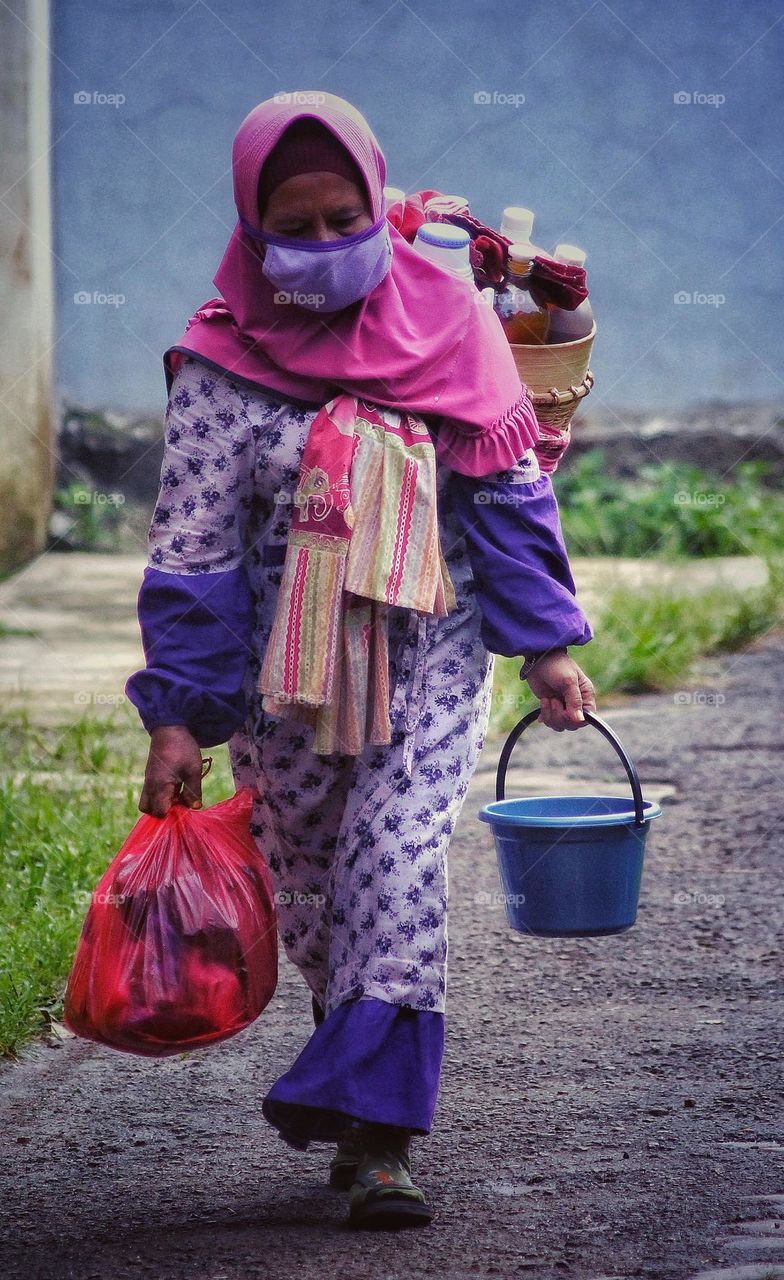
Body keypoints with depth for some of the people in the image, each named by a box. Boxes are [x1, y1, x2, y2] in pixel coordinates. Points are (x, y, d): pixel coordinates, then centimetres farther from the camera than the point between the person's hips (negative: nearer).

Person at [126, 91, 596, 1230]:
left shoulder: (447, 322, -1)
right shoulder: (223, 368, -6)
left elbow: (508, 491, 5)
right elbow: (190, 548, -6)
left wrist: (545, 644, 2)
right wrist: (178, 718, -10)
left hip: (430, 660, 0)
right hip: (282, 670, 1)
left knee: (398, 875, -13)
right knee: (309, 892, 8)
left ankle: (374, 1136, -14)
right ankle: (364, 1077, 28)